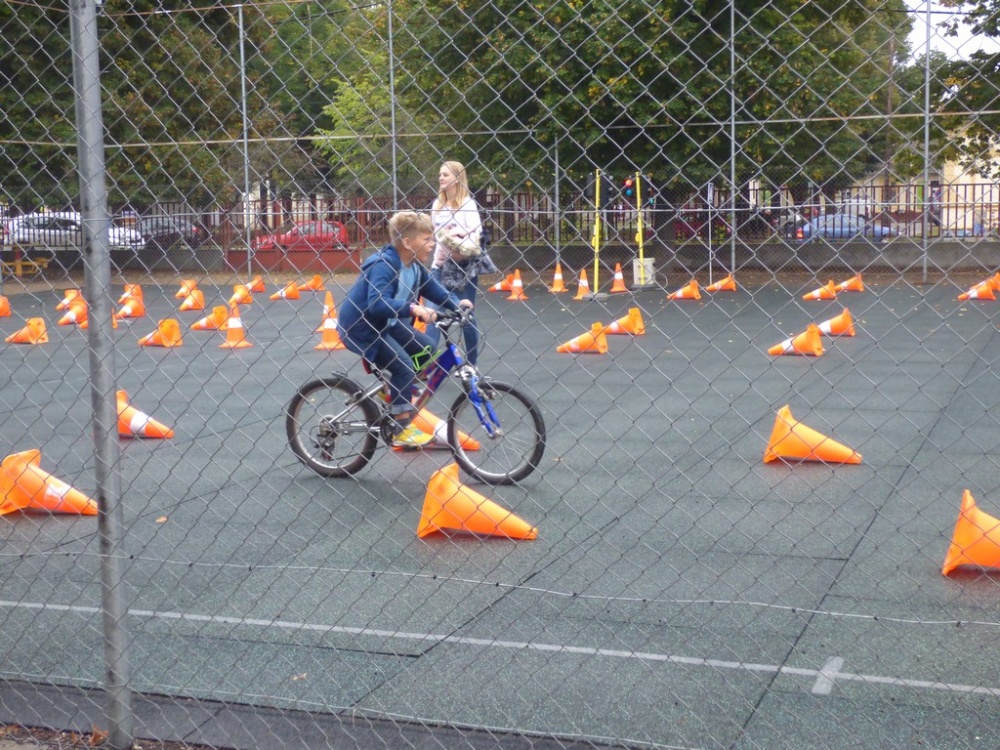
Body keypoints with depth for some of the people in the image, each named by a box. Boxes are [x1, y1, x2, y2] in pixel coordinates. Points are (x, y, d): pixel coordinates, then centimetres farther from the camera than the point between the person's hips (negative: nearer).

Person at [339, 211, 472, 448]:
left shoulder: (415, 265, 0)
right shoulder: (383, 265, -27)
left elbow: (434, 290, 7)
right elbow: (376, 304, -39)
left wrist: (456, 303, -11)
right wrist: (413, 309, -46)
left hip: (385, 324, 9)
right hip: (360, 327, -9)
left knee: (426, 349, 7)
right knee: (403, 366, -18)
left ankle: (400, 398, 20)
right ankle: (402, 430, -8)